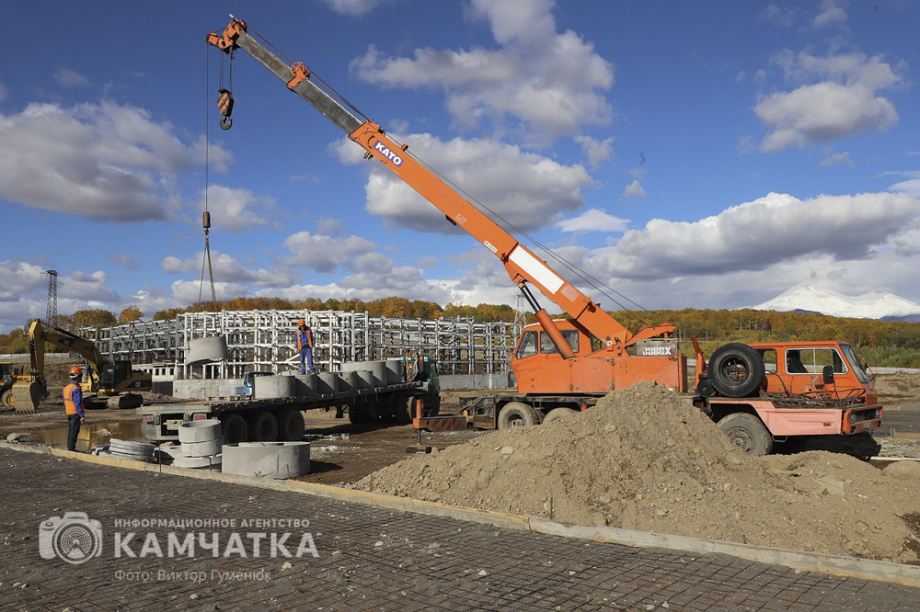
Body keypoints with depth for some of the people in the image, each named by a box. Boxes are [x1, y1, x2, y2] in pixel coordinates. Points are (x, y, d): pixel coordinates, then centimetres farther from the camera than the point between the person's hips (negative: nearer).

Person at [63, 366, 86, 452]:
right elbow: (78, 404, -20)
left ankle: (69, 447, 19)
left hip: (68, 413, 8)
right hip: (76, 413, -8)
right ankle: (71, 448, -4)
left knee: (70, 431, 14)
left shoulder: (66, 388, 10)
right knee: (74, 431, -4)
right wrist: (82, 416, -16)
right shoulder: (76, 389, -18)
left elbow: (65, 402, 16)